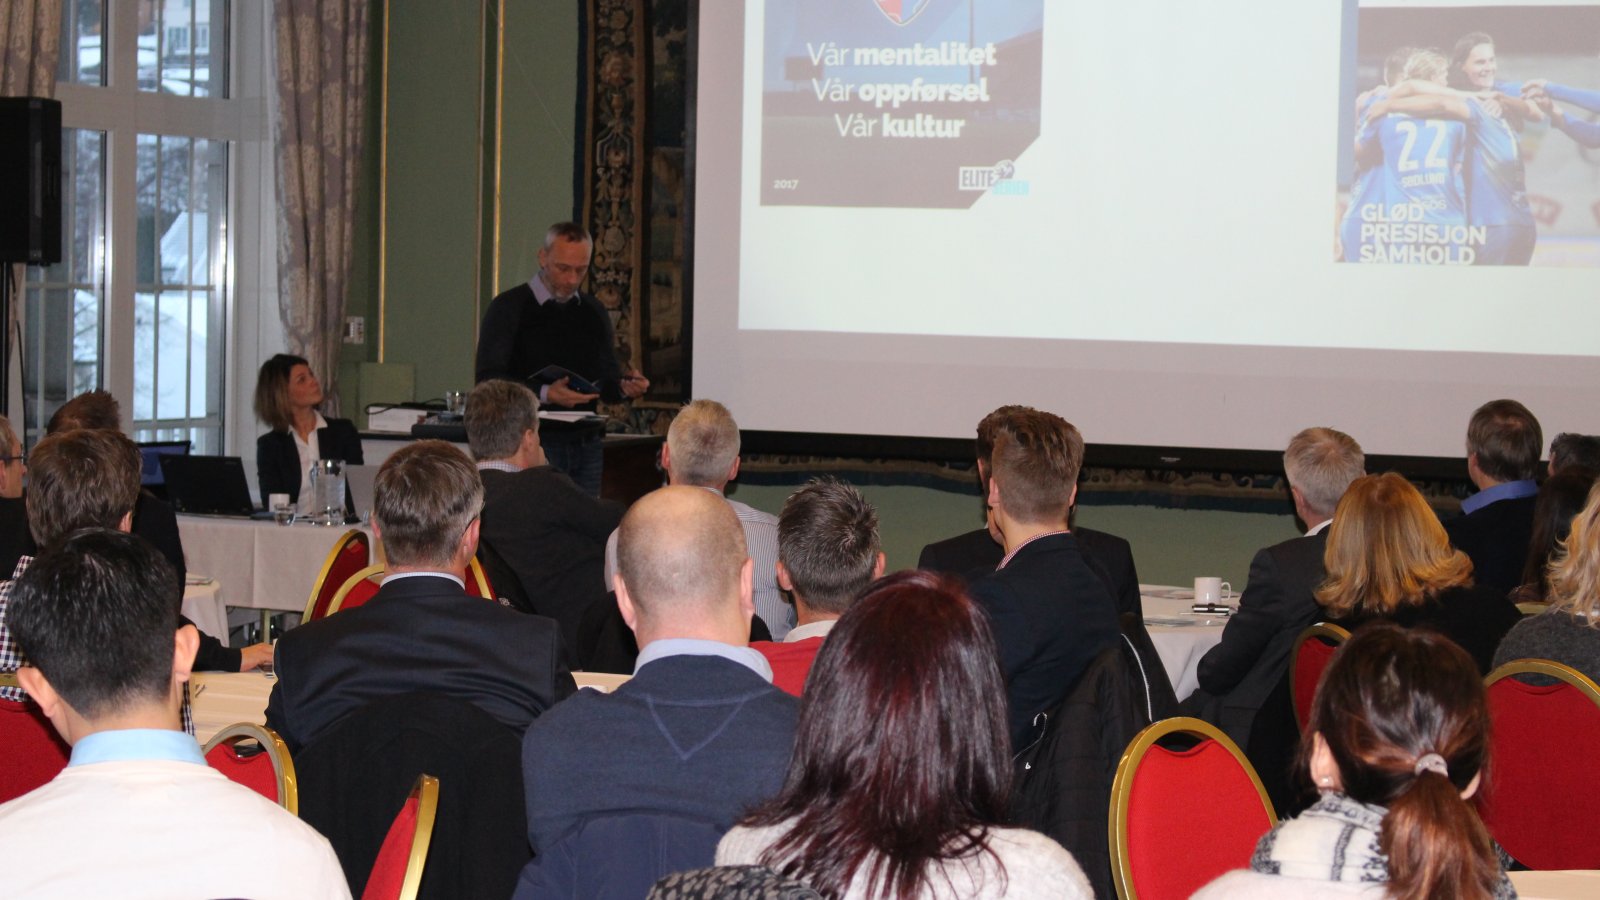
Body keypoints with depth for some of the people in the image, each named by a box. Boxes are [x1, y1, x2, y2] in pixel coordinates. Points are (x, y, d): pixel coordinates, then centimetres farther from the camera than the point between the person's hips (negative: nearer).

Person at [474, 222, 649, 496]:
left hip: (585, 444, 5)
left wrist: (624, 387, -9)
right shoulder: (509, 308, -1)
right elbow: (487, 379, -9)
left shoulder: (594, 312, 14)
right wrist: (544, 394, -22)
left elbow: (607, 381, 15)